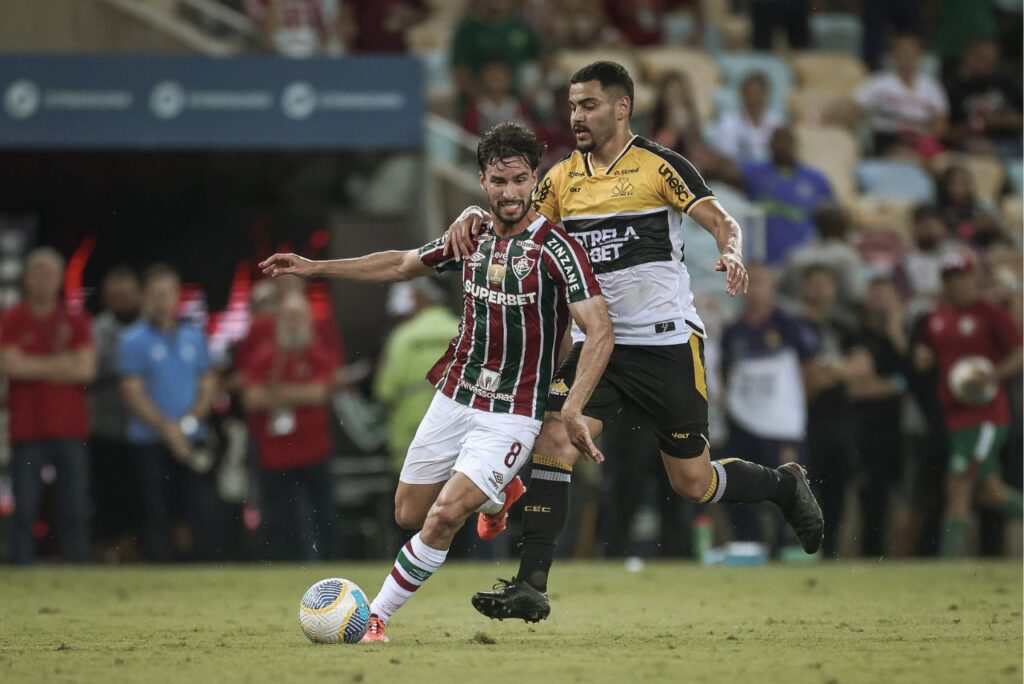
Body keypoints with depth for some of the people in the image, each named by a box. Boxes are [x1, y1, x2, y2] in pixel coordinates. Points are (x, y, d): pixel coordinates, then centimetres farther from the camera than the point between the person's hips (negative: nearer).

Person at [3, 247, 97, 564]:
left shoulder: (76, 321, 8)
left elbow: (87, 369, -3)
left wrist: (37, 368, -5)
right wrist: (60, 364, -5)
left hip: (70, 429, 2)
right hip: (27, 429, -2)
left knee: (75, 511, 1)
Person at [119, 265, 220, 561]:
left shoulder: (194, 336, 12)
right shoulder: (134, 339, 1)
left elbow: (207, 384, 11)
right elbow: (133, 392, -5)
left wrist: (192, 419, -7)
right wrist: (167, 427, -15)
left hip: (192, 440, 3)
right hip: (151, 442, -3)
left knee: (206, 512, -7)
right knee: (157, 517, -2)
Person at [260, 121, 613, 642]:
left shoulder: (555, 247, -16)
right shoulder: (472, 238, 4)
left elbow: (600, 331, -22)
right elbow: (402, 265, 21)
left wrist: (573, 408, -32)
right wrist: (315, 268, 18)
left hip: (512, 416, -7)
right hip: (454, 398, 7)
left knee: (444, 516, -19)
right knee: (409, 514, 14)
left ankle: (376, 618, -4)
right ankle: (500, 493, 40)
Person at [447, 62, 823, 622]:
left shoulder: (659, 166, -7)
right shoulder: (562, 178, 9)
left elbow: (721, 223, -11)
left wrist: (730, 254, -34)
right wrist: (475, 217, -12)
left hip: (667, 342, -5)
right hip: (596, 342, 5)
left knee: (693, 485, 2)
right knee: (552, 441, -16)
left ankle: (784, 485, 32)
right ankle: (530, 586, -16)